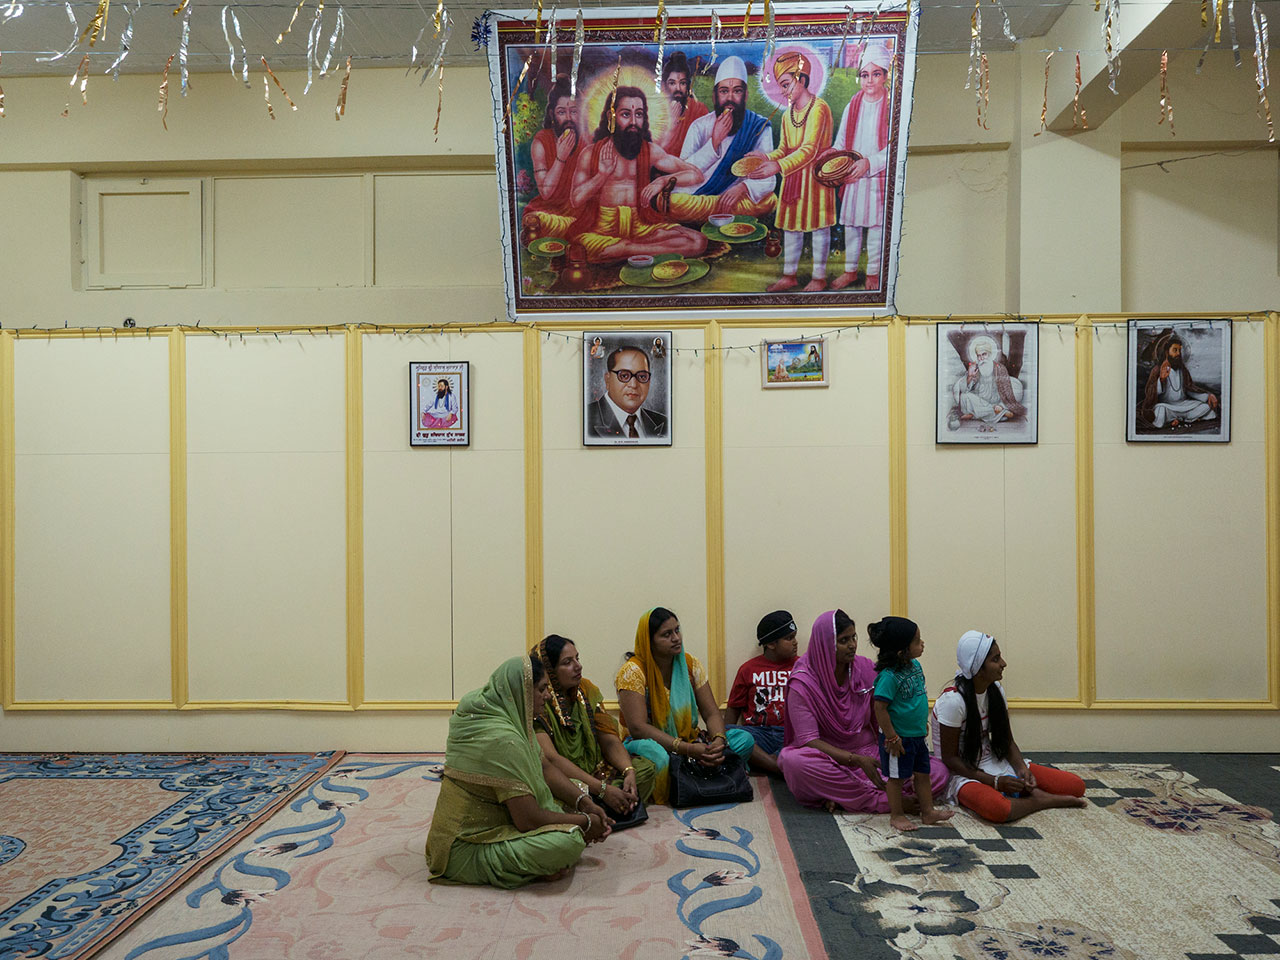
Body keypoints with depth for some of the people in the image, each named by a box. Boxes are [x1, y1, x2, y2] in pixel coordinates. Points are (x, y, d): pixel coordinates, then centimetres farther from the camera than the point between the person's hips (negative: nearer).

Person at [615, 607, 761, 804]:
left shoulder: (690, 664, 2)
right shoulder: (633, 671, -15)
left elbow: (712, 714, 1)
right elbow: (638, 727, -24)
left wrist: (719, 740, -23)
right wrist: (687, 749, -31)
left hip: (689, 742, 6)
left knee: (744, 739, -15)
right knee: (654, 755, -42)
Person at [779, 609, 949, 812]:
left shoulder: (866, 669, 0)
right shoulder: (802, 684, -12)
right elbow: (808, 741, -18)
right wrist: (857, 760, -29)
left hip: (868, 753, 4)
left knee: (938, 772, -16)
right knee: (792, 760, -38)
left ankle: (842, 796, -24)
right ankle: (884, 800, -27)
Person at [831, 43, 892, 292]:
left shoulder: (892, 106, -6)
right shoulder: (852, 106, 7)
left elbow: (894, 146, -10)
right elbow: (841, 142, 12)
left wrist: (869, 162, -21)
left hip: (879, 176, -4)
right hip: (852, 175, 4)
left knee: (876, 224, 2)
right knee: (850, 222, 8)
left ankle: (873, 273, 15)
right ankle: (850, 270, 22)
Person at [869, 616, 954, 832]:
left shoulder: (915, 665, 1)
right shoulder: (889, 676, -27)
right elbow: (880, 708, -24)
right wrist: (892, 738, -20)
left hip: (918, 735, 8)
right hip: (899, 738, -8)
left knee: (922, 773, 18)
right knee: (896, 776, 8)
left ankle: (928, 811, 31)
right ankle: (896, 815, 23)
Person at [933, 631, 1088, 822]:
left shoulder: (996, 689, 1)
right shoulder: (953, 700, -22)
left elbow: (1007, 740, 8)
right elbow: (950, 758, -17)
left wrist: (1021, 769, -12)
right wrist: (995, 782, -21)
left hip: (994, 763, 6)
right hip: (964, 772, -6)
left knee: (1076, 785, -5)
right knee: (998, 808, -40)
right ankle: (1037, 801, -14)